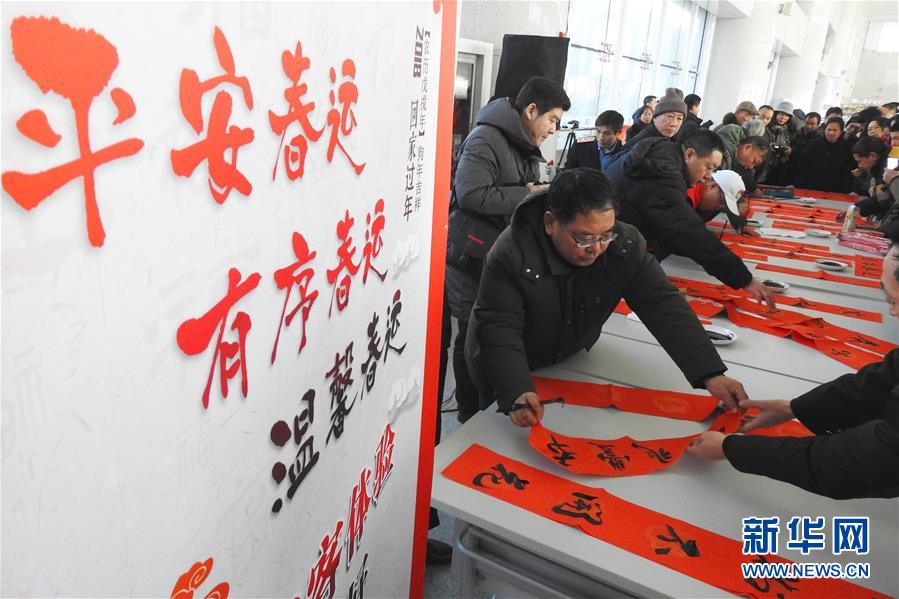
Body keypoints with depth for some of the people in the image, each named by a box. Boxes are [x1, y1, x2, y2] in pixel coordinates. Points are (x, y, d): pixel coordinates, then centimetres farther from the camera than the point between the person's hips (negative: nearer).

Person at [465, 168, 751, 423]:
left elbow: (664, 306, -23)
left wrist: (711, 374, -33)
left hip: (571, 360, 4)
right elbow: (499, 329, -33)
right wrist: (516, 394, -49)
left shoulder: (625, 244, -21)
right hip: (511, 372, -3)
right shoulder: (511, 254, -33)